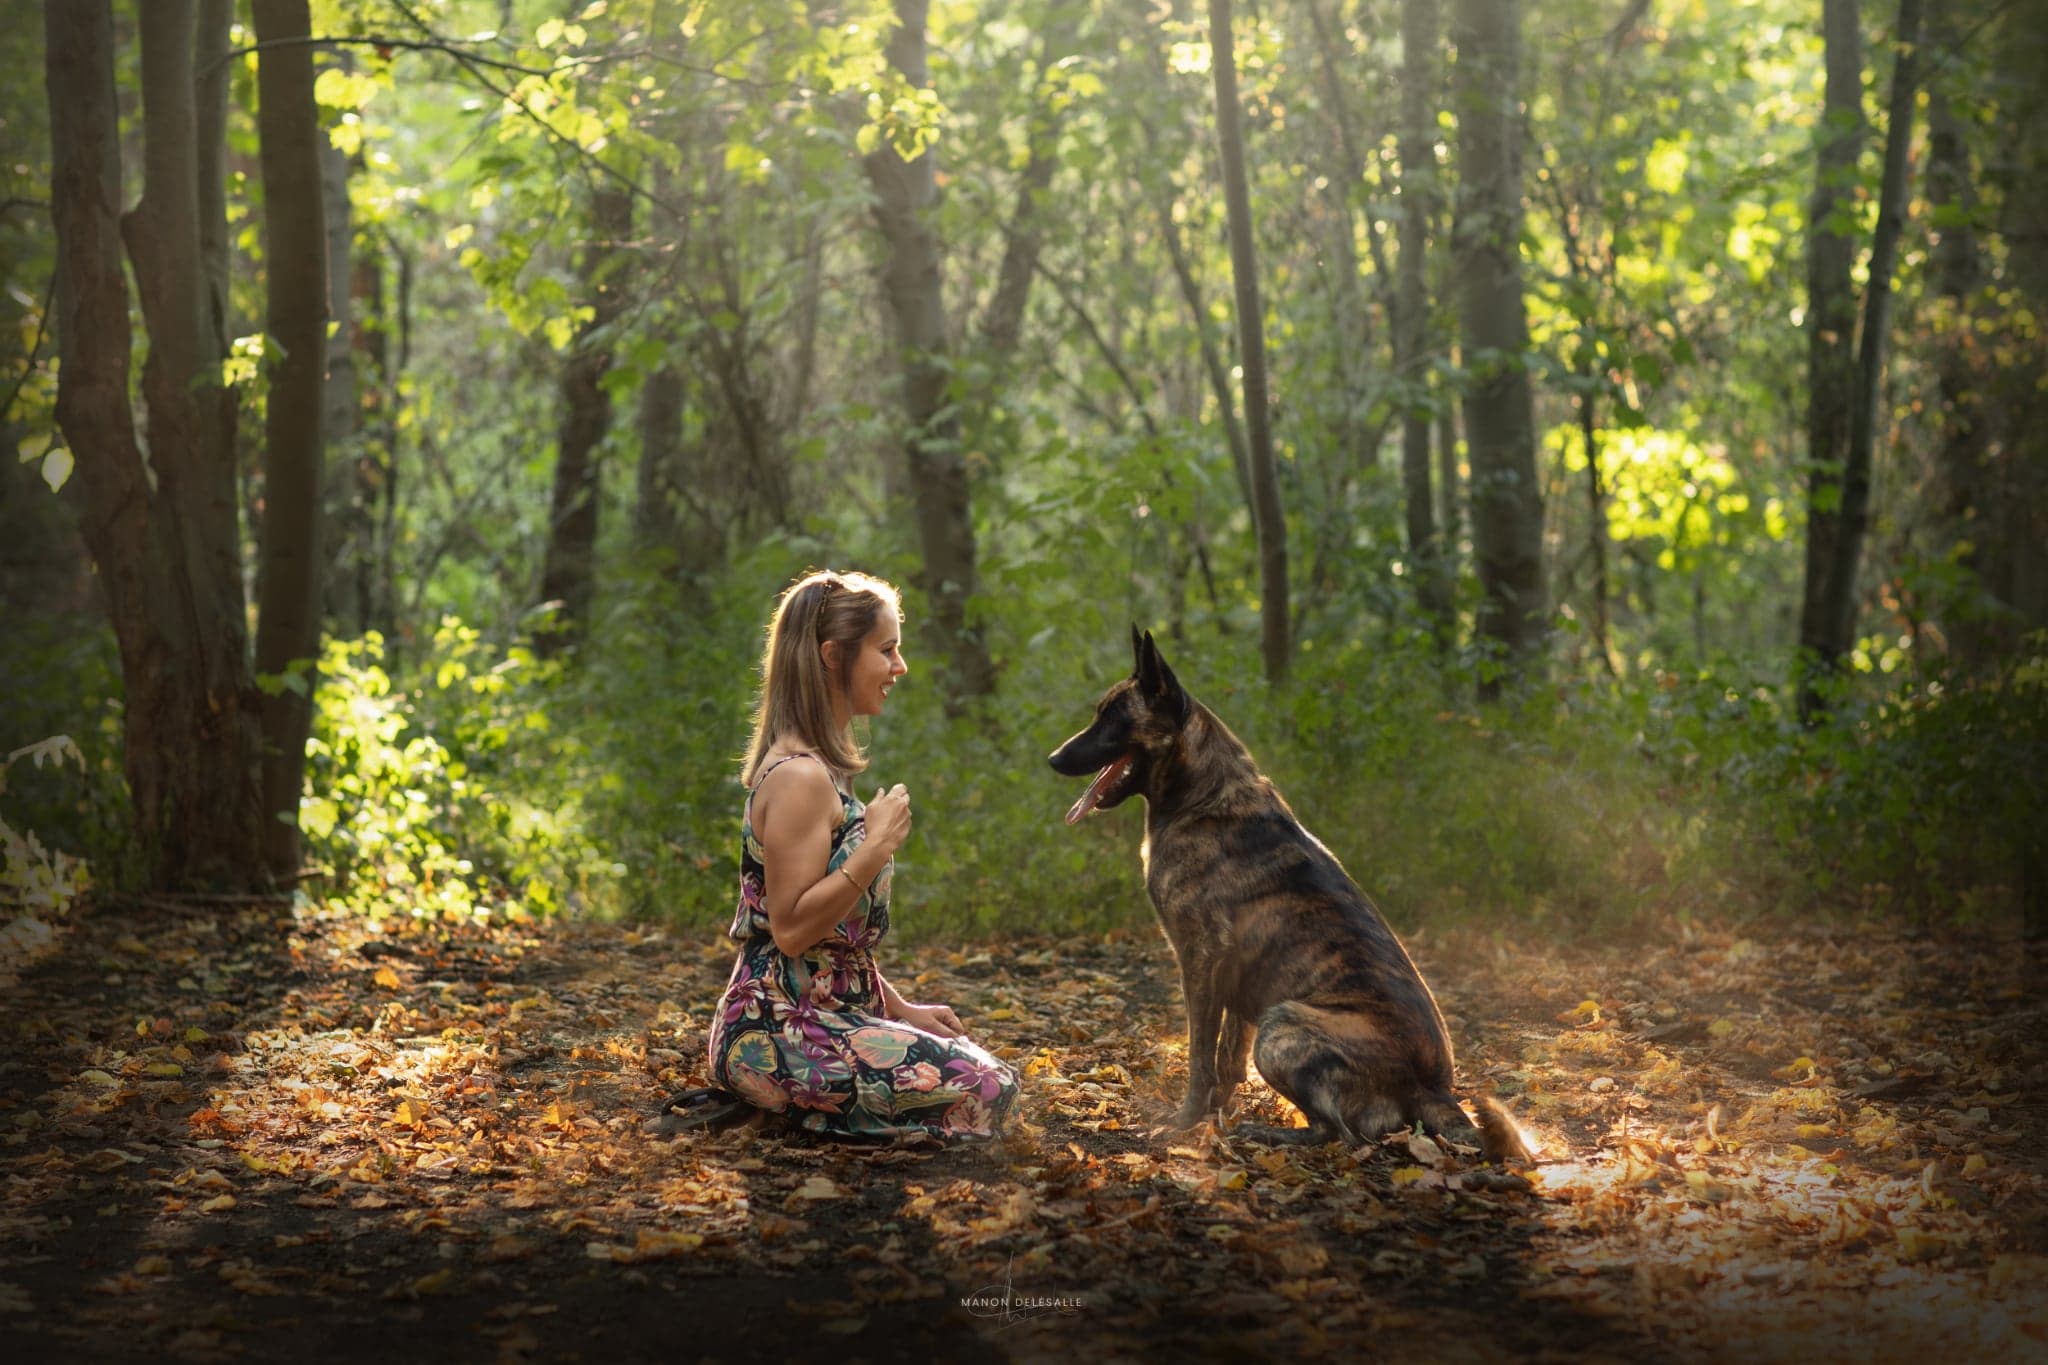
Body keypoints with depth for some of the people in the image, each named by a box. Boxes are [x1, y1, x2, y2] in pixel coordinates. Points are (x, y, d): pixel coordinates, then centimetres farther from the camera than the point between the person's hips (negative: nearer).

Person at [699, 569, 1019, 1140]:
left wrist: (900, 1008, 13)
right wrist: (877, 847, -22)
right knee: (986, 1089, -14)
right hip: (779, 1031, -10)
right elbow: (791, 930, -22)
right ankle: (780, 1110, -5)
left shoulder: (816, 766, 15)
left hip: (821, 1014, 10)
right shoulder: (800, 777, -18)